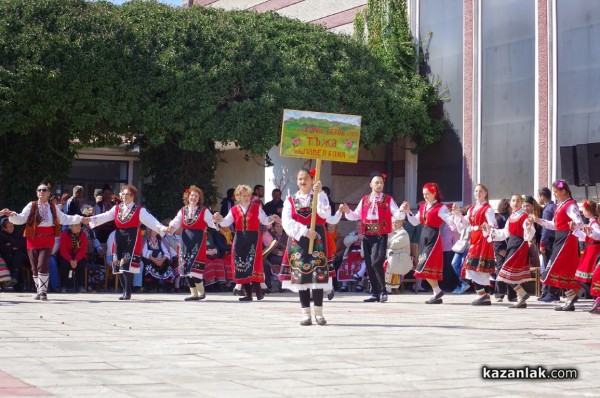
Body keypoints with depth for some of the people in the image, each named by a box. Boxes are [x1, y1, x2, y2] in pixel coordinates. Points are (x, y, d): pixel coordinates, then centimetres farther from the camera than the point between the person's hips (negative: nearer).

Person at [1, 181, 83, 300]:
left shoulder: (54, 207, 9)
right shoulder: (31, 206, 4)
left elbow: (64, 219, 17)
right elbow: (21, 219, -3)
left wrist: (79, 219, 11)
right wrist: (11, 214, -20)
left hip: (47, 239, -1)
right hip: (33, 239, 1)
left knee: (43, 265, -14)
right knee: (34, 267, 5)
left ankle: (43, 291, -8)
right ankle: (38, 290, 18)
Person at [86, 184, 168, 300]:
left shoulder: (139, 210, -1)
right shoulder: (116, 208, 12)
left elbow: (150, 220, -10)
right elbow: (105, 216, 2)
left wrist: (161, 228, -26)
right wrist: (91, 219, -12)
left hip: (132, 239, -5)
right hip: (119, 238, 5)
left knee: (127, 265, -13)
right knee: (118, 266, 4)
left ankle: (127, 292, -4)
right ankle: (125, 290, 16)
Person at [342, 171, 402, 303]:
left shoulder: (388, 200, 4)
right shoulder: (364, 200, 13)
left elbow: (397, 215, -5)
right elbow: (356, 216, 14)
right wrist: (347, 211, -5)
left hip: (381, 236, -4)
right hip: (367, 236, 4)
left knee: (376, 262, -19)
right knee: (369, 265, 5)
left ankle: (383, 291, -5)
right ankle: (375, 293, 14)